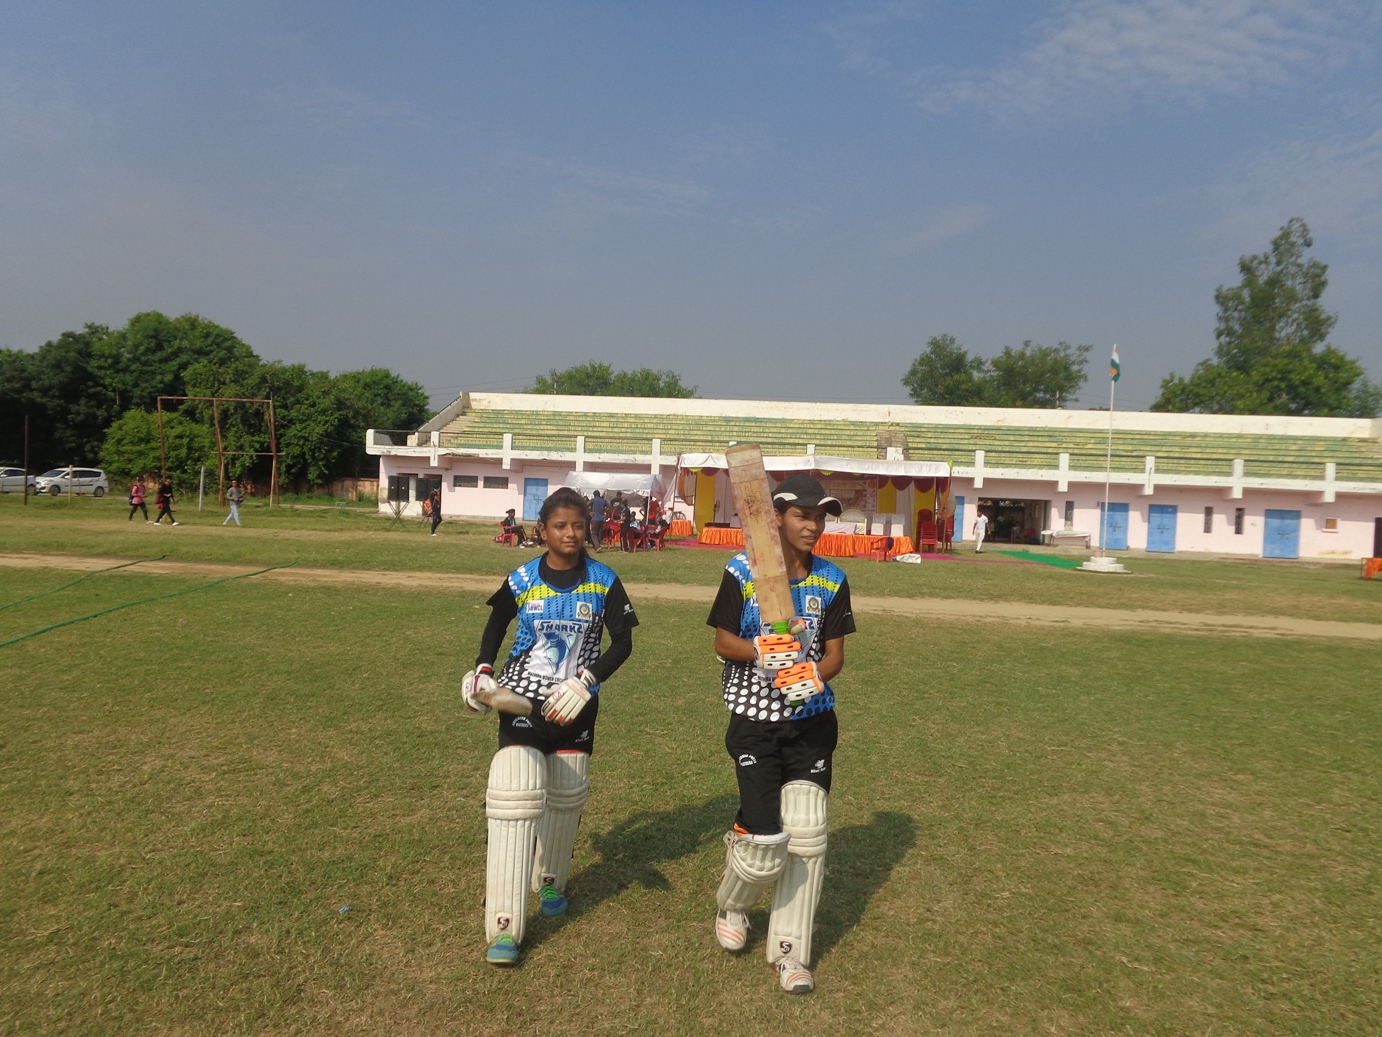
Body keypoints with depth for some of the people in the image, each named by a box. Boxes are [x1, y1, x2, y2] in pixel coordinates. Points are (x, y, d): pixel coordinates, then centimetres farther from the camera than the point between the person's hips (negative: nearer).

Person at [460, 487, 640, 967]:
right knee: (516, 796, -14)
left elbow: (623, 642, -5)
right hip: (522, 698, -2)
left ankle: (550, 882, 43)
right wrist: (482, 671, -5)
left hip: (575, 706, 2)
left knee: (566, 798, 15)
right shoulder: (521, 581, -5)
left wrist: (585, 682, -18)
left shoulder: (604, 582, -5)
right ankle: (503, 927, -10)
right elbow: (495, 626, 11)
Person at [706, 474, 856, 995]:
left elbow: (834, 654, 4)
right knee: (767, 839, -8)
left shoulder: (832, 580, 3)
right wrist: (761, 651, -21)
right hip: (755, 720, -3)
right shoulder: (743, 571, -6)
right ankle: (731, 904, 29)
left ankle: (789, 951, 18)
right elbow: (723, 641, -2)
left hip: (812, 722, 3)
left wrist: (814, 673, -18)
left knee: (808, 835, -2)